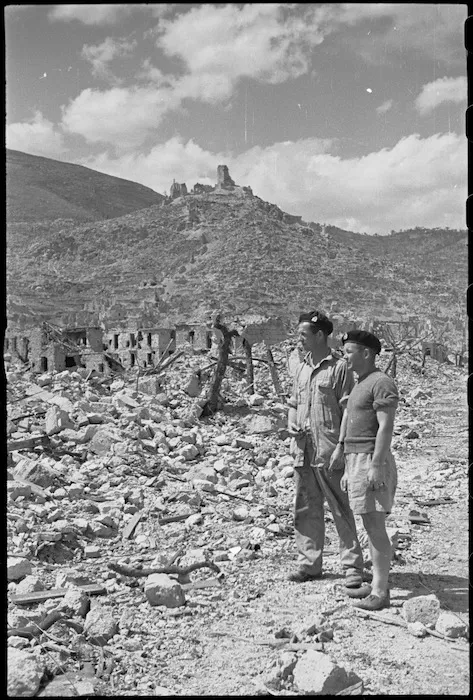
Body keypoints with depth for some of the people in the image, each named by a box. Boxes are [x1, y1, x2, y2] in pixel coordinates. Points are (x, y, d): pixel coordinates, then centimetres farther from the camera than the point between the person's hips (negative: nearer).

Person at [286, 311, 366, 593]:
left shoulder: (339, 367, -9)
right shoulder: (302, 368, 13)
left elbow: (349, 411, -11)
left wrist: (341, 446, -15)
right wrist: (291, 424, 3)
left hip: (329, 453, -7)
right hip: (303, 451, 7)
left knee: (341, 511, 0)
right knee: (306, 511, 13)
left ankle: (353, 568, 9)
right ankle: (310, 563, 25)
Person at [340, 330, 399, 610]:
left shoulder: (382, 382, -10)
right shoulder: (359, 385, 20)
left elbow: (386, 427, -18)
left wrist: (376, 465, -23)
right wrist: (348, 469, 21)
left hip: (372, 461, -10)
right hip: (357, 460, 10)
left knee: (376, 527, -9)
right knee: (371, 527, 10)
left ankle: (380, 592, -5)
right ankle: (379, 585, 15)